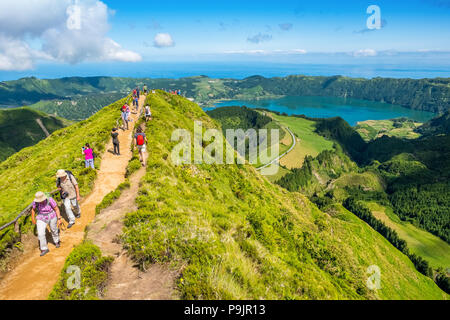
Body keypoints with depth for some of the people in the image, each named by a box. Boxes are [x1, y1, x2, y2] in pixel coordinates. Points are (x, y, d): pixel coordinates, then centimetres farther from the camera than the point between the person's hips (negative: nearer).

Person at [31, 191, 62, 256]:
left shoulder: (50, 200, -24)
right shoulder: (35, 202, -16)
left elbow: (57, 209, -16)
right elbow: (33, 209, 2)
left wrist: (59, 219, -19)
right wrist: (33, 219, 11)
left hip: (51, 217, -2)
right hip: (41, 219, 2)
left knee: (54, 230, 19)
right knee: (41, 234, -9)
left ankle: (56, 241, 47)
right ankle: (44, 249, 6)